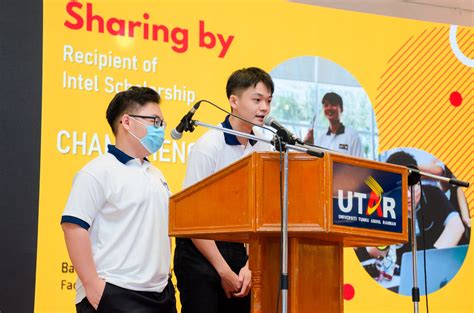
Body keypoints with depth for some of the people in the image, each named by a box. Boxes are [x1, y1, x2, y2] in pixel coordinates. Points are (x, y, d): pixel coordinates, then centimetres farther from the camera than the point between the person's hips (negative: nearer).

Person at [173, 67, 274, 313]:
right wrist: (224, 271, -12)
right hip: (200, 249, -5)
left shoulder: (263, 148, 3)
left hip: (237, 249, 5)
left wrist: (249, 265, -3)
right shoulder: (209, 146, -13)